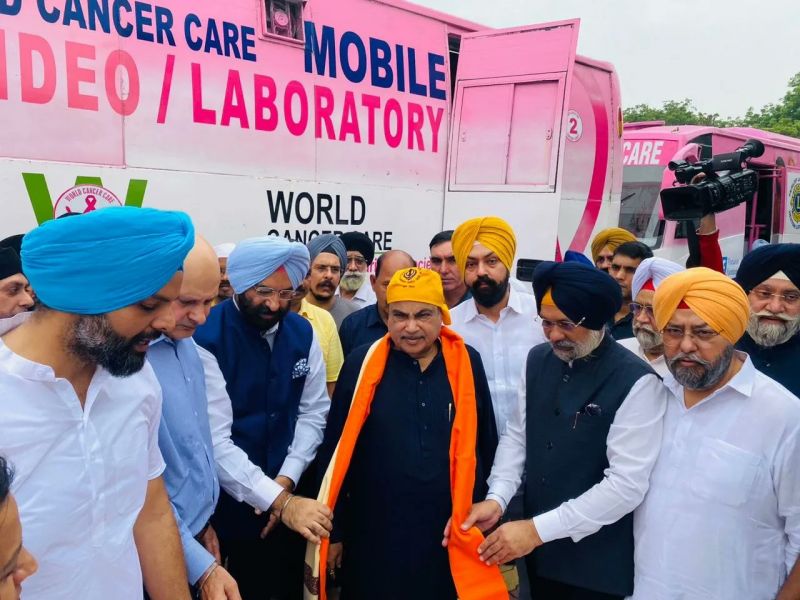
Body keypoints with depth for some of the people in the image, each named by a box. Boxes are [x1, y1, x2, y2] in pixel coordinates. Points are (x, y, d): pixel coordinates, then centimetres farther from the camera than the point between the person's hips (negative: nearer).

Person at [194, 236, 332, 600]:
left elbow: (313, 412, 2)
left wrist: (285, 482, -9)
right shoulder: (205, 336, -19)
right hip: (224, 505, -5)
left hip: (288, 496, 5)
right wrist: (277, 500, -22)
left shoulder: (302, 333, -1)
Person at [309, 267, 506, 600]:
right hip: (374, 535, -1)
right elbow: (337, 448, -2)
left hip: (450, 536, 1)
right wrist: (334, 528, 1)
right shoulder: (363, 363, -7)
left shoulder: (466, 364, -3)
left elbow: (484, 445, 7)